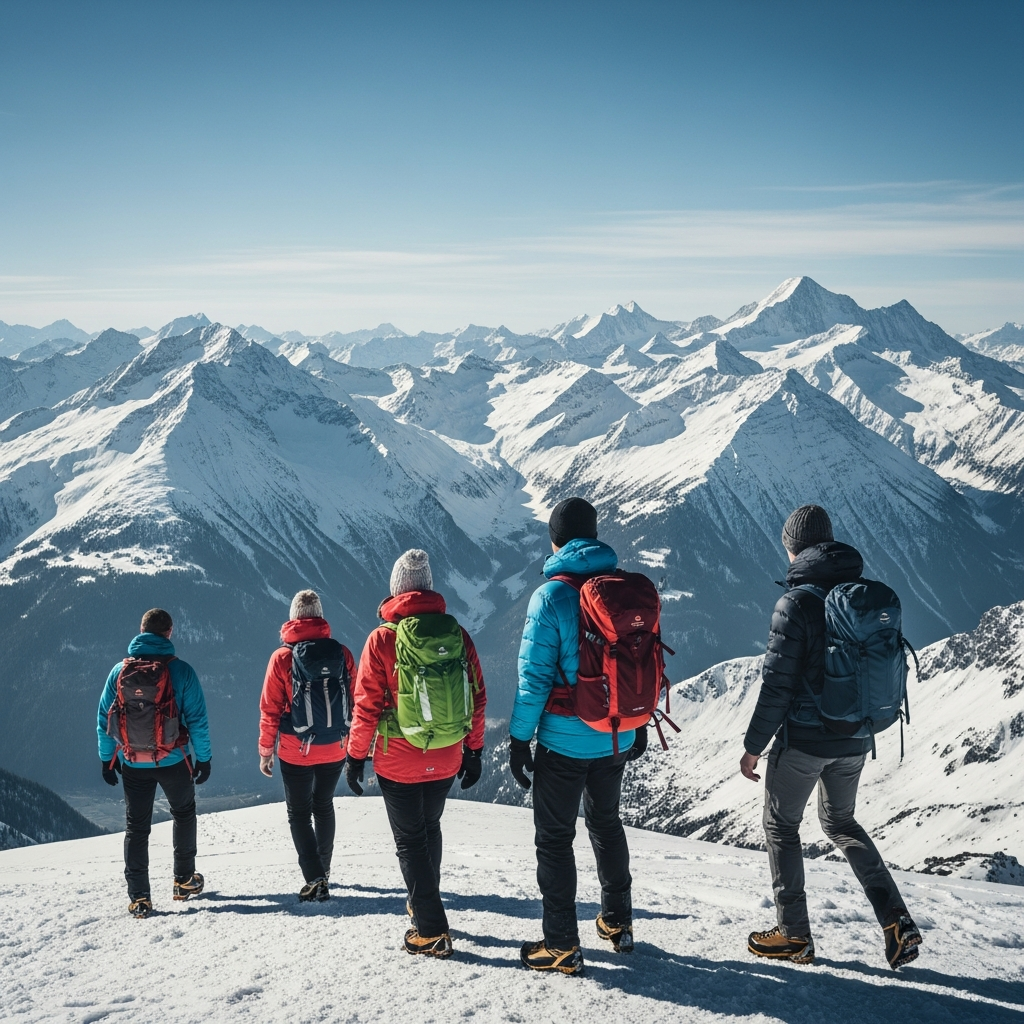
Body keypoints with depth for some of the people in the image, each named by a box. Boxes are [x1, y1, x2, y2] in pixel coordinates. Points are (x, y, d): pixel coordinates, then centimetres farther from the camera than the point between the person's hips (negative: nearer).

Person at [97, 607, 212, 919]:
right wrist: (203, 758, 2)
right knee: (184, 813, 22)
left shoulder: (119, 671, -2)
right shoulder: (181, 671, -11)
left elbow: (104, 719, 3)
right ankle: (184, 881, 26)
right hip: (173, 762, -2)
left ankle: (138, 898, 8)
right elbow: (197, 718, -9)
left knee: (136, 827, 11)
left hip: (132, 764, 2)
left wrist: (106, 758, 13)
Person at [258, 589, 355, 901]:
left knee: (299, 813, 9)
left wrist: (265, 751, 4)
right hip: (334, 750, 3)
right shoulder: (341, 653, -5)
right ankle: (323, 870, 34)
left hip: (296, 752, -3)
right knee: (324, 806, 22)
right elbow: (355, 702, 2)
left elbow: (270, 710, -7)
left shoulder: (282, 657, -11)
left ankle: (315, 879, -1)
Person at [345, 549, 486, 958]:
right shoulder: (457, 634, -4)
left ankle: (432, 931, 6)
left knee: (410, 840, 8)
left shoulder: (383, 638, -14)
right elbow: (477, 698, 1)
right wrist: (473, 750, 13)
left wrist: (356, 756, -1)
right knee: (429, 828, 24)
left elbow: (367, 705, -12)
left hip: (399, 762, -4)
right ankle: (423, 902, 40)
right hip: (446, 760, 4)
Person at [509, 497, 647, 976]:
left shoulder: (551, 595, -17)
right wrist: (640, 722, 17)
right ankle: (617, 923, 34)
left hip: (564, 742, -6)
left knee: (554, 838, 6)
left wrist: (519, 738, -9)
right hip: (616, 737, 6)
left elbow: (535, 676, -17)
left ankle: (561, 947, 11)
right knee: (606, 822, 24)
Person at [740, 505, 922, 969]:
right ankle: (897, 923, 14)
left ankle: (794, 936, 20)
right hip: (854, 741, 6)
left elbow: (777, 683, -18)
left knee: (781, 826, 14)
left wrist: (753, 746, -10)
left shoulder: (797, 602, -19)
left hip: (804, 740, -6)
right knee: (840, 822, 24)